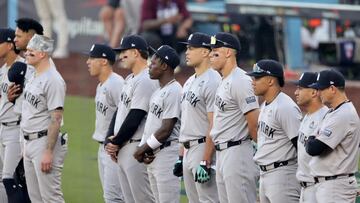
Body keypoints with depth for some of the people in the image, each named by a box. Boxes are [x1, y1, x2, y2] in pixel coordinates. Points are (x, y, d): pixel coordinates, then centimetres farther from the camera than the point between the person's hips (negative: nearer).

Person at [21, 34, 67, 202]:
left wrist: (48, 152, -24)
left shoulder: (52, 80, -16)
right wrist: (27, 144, 19)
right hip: (30, 142, 10)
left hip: (44, 142, -10)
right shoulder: (34, 77, 14)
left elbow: (56, 119, -21)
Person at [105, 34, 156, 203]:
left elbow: (134, 119, -19)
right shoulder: (130, 80, 18)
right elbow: (119, 112, 18)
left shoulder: (146, 81, -15)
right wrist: (109, 142, 5)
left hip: (136, 149, -10)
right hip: (122, 150, 10)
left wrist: (116, 143, -9)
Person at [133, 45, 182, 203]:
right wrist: (142, 150, 3)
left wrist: (143, 148, -11)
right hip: (152, 156, 10)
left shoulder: (173, 91, -14)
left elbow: (166, 130, -19)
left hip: (167, 153, -10)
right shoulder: (158, 91, 17)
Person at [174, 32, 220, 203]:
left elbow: (214, 126, -19)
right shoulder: (190, 82, 16)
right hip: (188, 150, 10)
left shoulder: (212, 82, -15)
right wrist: (181, 156, 19)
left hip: (204, 148, -10)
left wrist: (205, 162, -23)